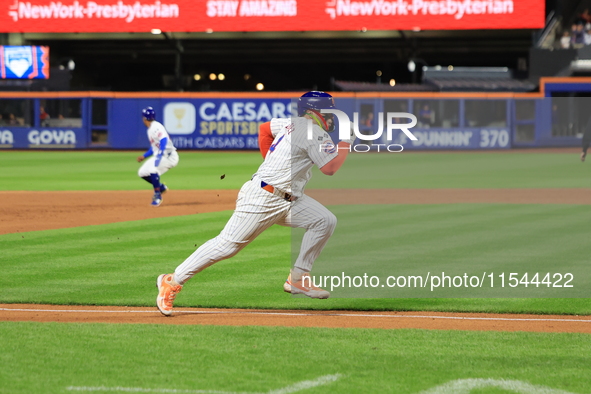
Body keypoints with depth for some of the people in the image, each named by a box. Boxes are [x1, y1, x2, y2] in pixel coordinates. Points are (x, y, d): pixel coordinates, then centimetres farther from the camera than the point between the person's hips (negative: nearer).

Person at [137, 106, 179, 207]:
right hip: (159, 156, 10)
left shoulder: (156, 127, -16)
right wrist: (144, 156, 19)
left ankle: (158, 196, -21)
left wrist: (159, 156, -42)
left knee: (152, 168, -31)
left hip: (169, 156, -10)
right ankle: (161, 187, 19)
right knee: (142, 173, 5)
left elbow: (164, 140, -32)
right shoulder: (150, 129, 16)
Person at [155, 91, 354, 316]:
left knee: (325, 221, 1)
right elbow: (330, 168, -16)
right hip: (261, 198, -10)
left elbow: (265, 128, 29)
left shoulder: (295, 123, 15)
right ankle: (172, 282, -1)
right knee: (227, 245, -9)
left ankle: (298, 279, 5)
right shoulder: (314, 133, -13)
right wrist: (347, 141, -4)